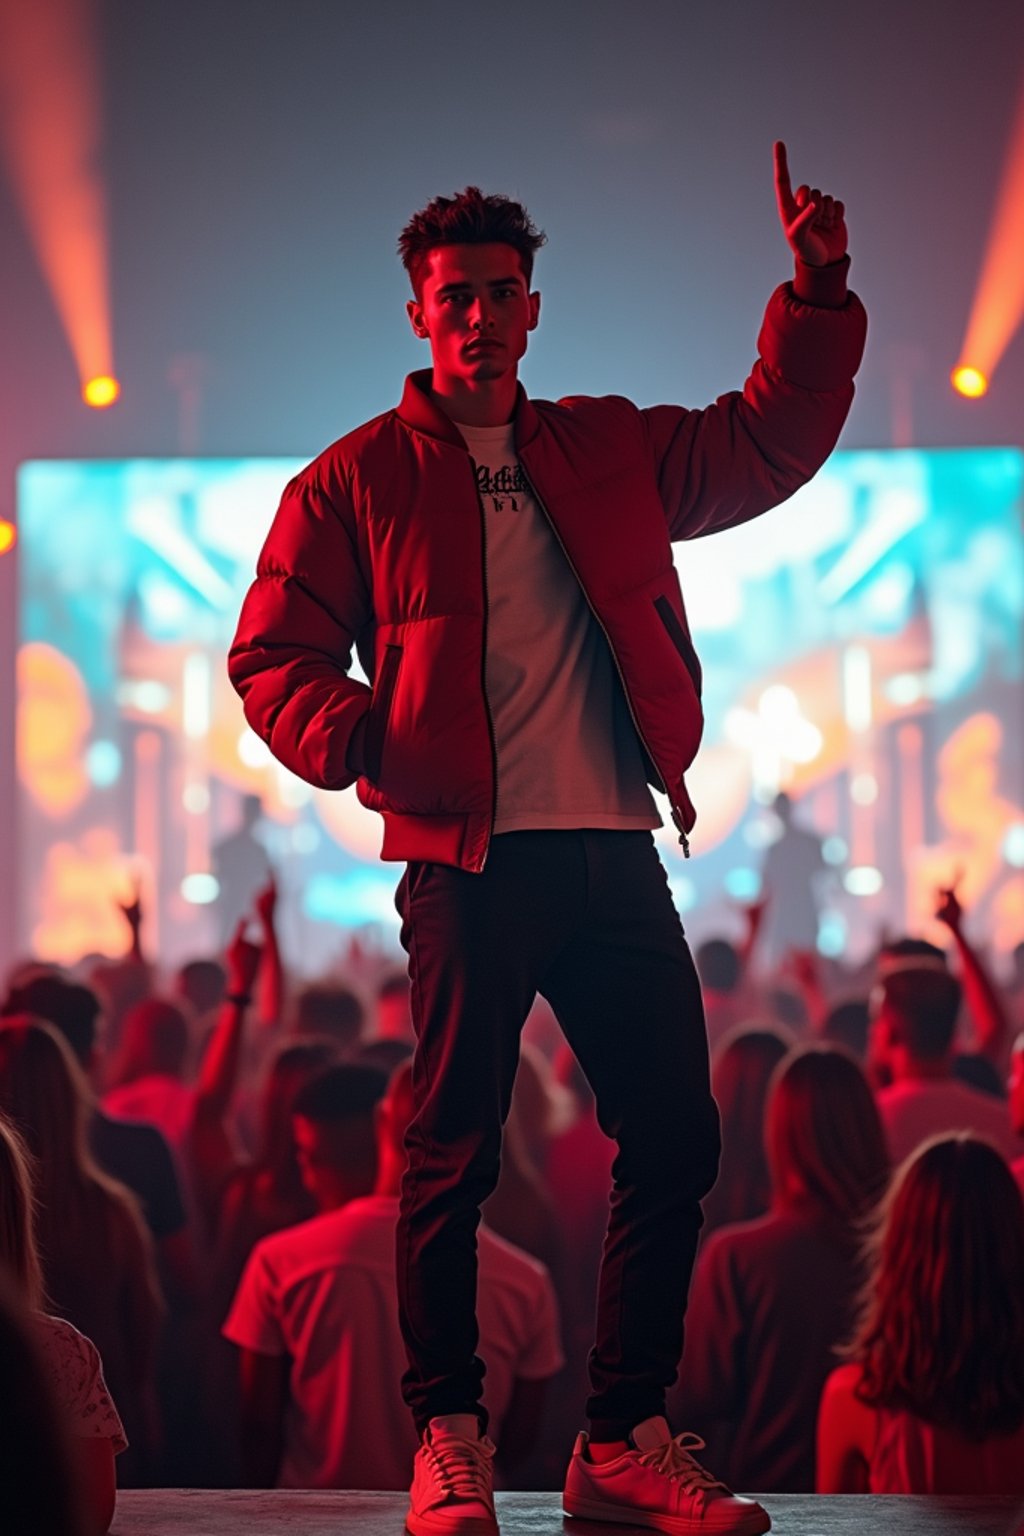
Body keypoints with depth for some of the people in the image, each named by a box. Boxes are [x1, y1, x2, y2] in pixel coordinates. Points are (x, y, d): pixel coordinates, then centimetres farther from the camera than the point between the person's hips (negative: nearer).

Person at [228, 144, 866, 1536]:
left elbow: (773, 443, 26)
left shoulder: (610, 450, 18)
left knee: (676, 1139, 2)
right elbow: (271, 656, 4)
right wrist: (348, 734, -16)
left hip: (617, 856, 4)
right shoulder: (358, 478, 6)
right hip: (470, 861, -4)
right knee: (453, 1157, -4)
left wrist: (818, 292, 15)